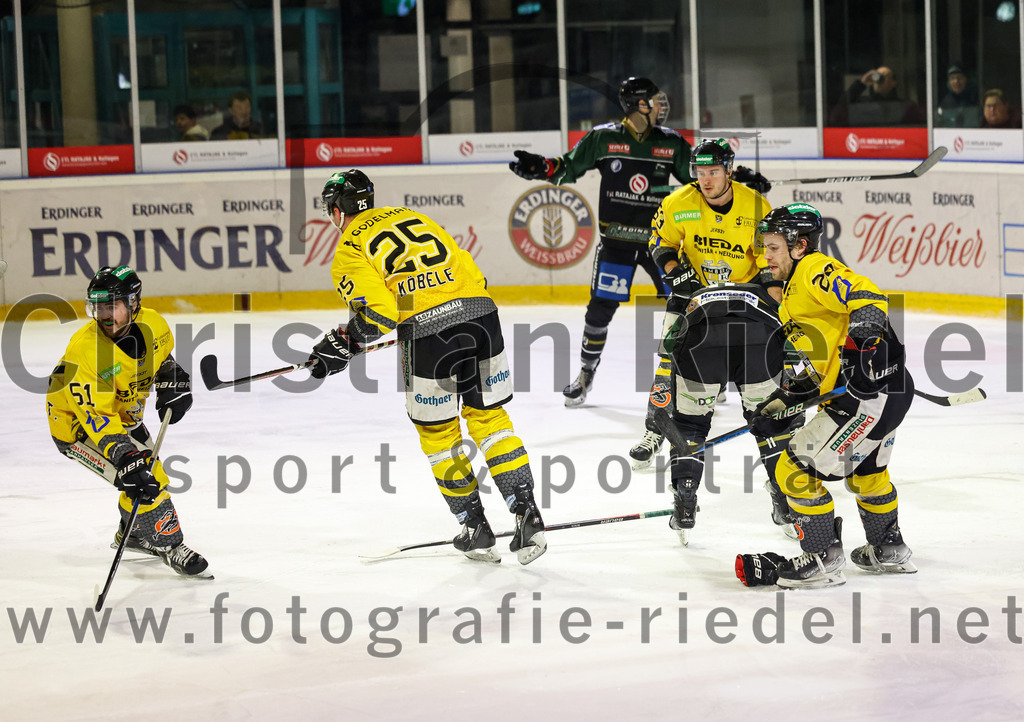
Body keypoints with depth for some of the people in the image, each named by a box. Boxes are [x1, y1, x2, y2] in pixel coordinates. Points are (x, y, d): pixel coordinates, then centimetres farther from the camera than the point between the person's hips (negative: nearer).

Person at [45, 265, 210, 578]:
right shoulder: (84, 349, -36)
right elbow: (95, 414, -39)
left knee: (150, 472, 21)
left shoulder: (151, 324, -16)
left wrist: (172, 382, -6)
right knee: (145, 480, -19)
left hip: (123, 414, 8)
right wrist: (125, 456, -47)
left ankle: (132, 535, 46)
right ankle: (169, 545, -2)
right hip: (77, 423, -8)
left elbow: (161, 355, 11)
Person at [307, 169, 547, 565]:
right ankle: (527, 515, 7)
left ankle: (476, 530, 18)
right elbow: (471, 273, 21)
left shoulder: (349, 252, 9)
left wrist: (345, 343, 7)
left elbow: (379, 312, -7)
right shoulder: (411, 217, 26)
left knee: (437, 431, 14)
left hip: (428, 331, -5)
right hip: (480, 312, 5)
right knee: (489, 417, 16)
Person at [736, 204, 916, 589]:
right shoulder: (795, 294, 23)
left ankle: (824, 560, -1)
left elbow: (869, 297, -25)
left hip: (872, 388, -12)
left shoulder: (816, 271, -9)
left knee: (797, 469, -9)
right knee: (864, 467, 33)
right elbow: (818, 369, 24)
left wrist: (861, 344, -34)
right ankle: (889, 550, 49)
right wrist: (780, 403, 16)